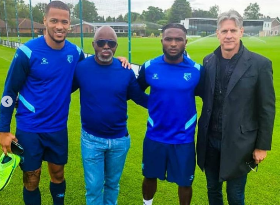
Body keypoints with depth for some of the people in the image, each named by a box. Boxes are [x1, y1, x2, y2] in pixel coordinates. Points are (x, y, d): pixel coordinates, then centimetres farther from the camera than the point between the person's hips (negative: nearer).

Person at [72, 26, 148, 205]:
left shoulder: (126, 71, -9)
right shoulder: (81, 68, -11)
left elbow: (140, 98, 1)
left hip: (120, 139, 2)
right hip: (91, 139, -1)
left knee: (112, 183, 22)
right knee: (94, 187, 10)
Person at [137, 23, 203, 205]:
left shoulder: (197, 70, -10)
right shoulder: (149, 67, -7)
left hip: (184, 138, -1)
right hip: (154, 136, 2)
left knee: (185, 182, 13)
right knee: (150, 176, 20)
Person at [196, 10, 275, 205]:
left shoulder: (260, 64, -11)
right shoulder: (208, 61, 1)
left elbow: (267, 109, -7)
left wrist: (262, 145, -5)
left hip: (238, 143, -3)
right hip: (209, 140, 4)